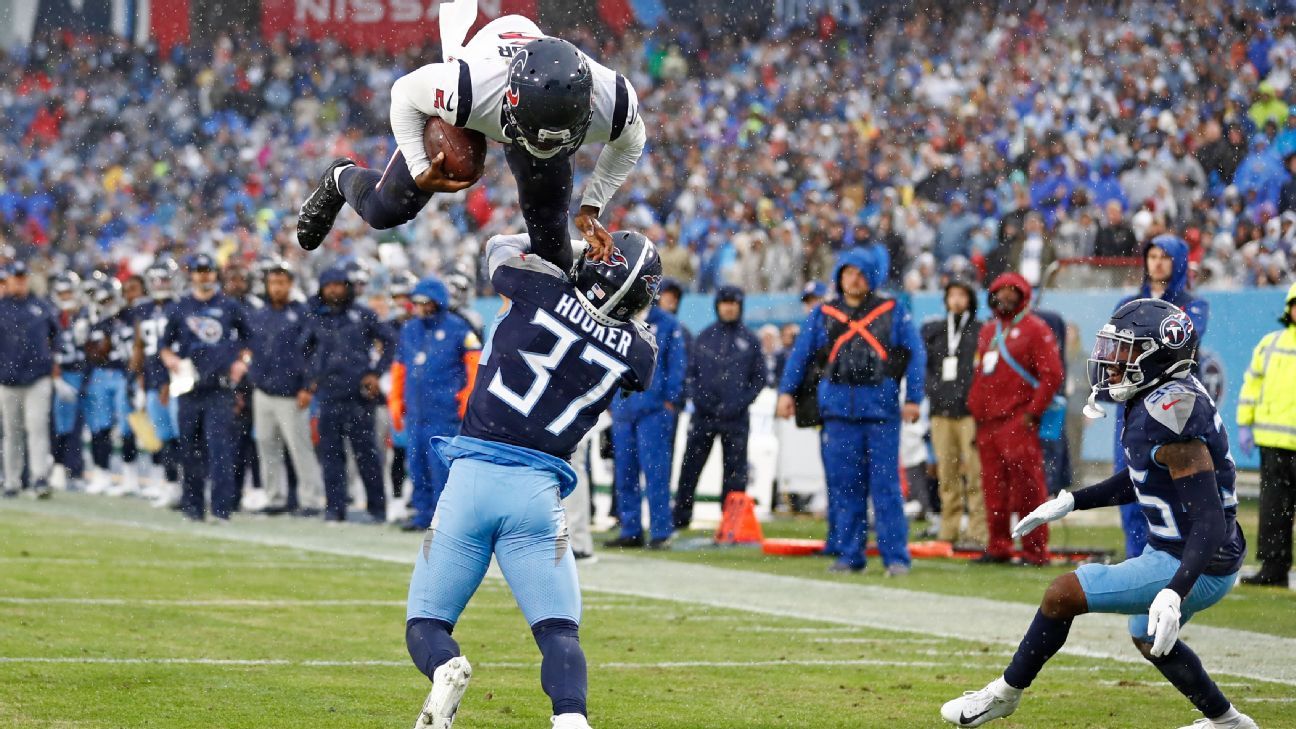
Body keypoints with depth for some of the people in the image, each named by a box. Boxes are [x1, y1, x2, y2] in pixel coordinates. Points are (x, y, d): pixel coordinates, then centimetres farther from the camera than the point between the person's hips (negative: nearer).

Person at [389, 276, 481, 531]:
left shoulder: (456, 328, -4)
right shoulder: (409, 329, 15)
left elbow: (477, 362, -5)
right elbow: (399, 367, 22)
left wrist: (468, 399, -8)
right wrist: (395, 402, 18)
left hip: (444, 412, -6)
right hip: (415, 411, 6)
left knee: (441, 465, -8)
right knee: (417, 464, 8)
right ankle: (422, 512, 15)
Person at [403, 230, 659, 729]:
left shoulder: (546, 289, -4)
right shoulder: (637, 351, 0)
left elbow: (499, 248, 19)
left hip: (472, 477, -1)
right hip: (538, 491, 1)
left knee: (426, 623, 9)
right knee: (559, 632, 4)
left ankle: (444, 669, -25)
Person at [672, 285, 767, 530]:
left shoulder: (750, 340, 6)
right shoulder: (705, 337, 11)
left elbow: (759, 379, 6)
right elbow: (691, 371, 12)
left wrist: (740, 403, -7)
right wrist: (696, 396, -5)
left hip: (736, 418, -1)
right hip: (703, 415, 1)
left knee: (735, 472, 1)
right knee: (690, 467, 0)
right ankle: (680, 517, 7)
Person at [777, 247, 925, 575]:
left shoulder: (893, 311, 7)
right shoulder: (823, 314, 13)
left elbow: (915, 354, 4)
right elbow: (801, 354, 15)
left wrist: (913, 399, -3)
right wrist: (786, 391, 5)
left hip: (882, 410, -2)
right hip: (838, 409, 2)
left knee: (885, 485, -5)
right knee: (843, 486, 3)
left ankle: (896, 556, -3)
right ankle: (849, 554, 10)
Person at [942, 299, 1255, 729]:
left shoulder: (1170, 413, -28)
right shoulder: (1162, 398, 2)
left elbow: (1210, 522, -31)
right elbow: (1139, 481, 19)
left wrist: (1174, 594, -42)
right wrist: (1069, 504, 17)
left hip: (1193, 570, -10)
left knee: (1063, 595, -9)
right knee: (1148, 638, 33)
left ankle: (1005, 694, 10)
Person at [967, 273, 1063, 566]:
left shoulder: (1035, 329, -2)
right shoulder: (988, 332, 21)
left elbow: (1052, 374, -8)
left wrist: (1032, 412, -12)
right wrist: (975, 410, 14)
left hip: (1018, 421, -7)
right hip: (987, 422, 7)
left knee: (1026, 486, -9)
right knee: (993, 489, 8)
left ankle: (1035, 550, -6)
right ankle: (997, 547, 14)